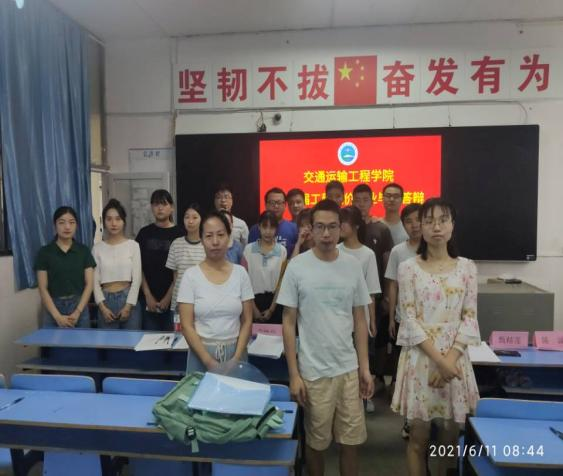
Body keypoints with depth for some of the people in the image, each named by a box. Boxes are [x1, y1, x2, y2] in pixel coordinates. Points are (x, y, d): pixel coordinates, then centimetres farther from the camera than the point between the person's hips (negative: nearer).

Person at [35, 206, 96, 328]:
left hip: (79, 306, 1)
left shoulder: (84, 251, 3)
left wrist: (78, 312, -9)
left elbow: (89, 284, 1)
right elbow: (43, 289, -2)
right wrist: (58, 316, -10)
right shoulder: (44, 252, 0)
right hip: (54, 307, -1)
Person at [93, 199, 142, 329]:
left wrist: (128, 306, -9)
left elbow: (137, 279, -3)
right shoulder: (98, 248, 3)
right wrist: (102, 306, -8)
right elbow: (95, 280, 2)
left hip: (128, 299, -1)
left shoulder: (133, 245, -2)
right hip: (106, 300, 1)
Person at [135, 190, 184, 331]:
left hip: (172, 297, -2)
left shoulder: (179, 234, -1)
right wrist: (148, 295, -4)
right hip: (148, 298, 2)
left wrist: (168, 297, -8)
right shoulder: (145, 233, 6)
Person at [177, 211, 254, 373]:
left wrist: (236, 357, -9)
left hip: (235, 352, 1)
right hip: (201, 353, -1)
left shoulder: (240, 273, -2)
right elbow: (187, 326, -8)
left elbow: (247, 321, 0)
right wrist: (209, 361, -13)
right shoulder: (191, 275, -6)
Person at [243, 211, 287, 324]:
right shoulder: (249, 249, -2)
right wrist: (253, 307, -3)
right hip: (254, 300, 0)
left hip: (273, 300, 0)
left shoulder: (282, 250, -1)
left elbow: (281, 281, 0)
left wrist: (271, 309, -2)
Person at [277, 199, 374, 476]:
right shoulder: (297, 267, -9)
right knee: (316, 443, 13)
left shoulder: (352, 266, 0)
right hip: (314, 371, -2)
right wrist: (293, 374, -7)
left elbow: (359, 321, 7)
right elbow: (289, 323, -5)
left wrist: (364, 367, 5)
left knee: (351, 442, 14)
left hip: (349, 369, 3)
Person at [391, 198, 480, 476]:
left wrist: (450, 359, -12)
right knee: (418, 437, 8)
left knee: (450, 437, 13)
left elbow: (470, 319, 0)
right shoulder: (408, 268, -3)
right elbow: (409, 319, -7)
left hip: (456, 358, 2)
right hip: (420, 358, -2)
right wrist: (437, 358, -15)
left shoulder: (467, 268, 3)